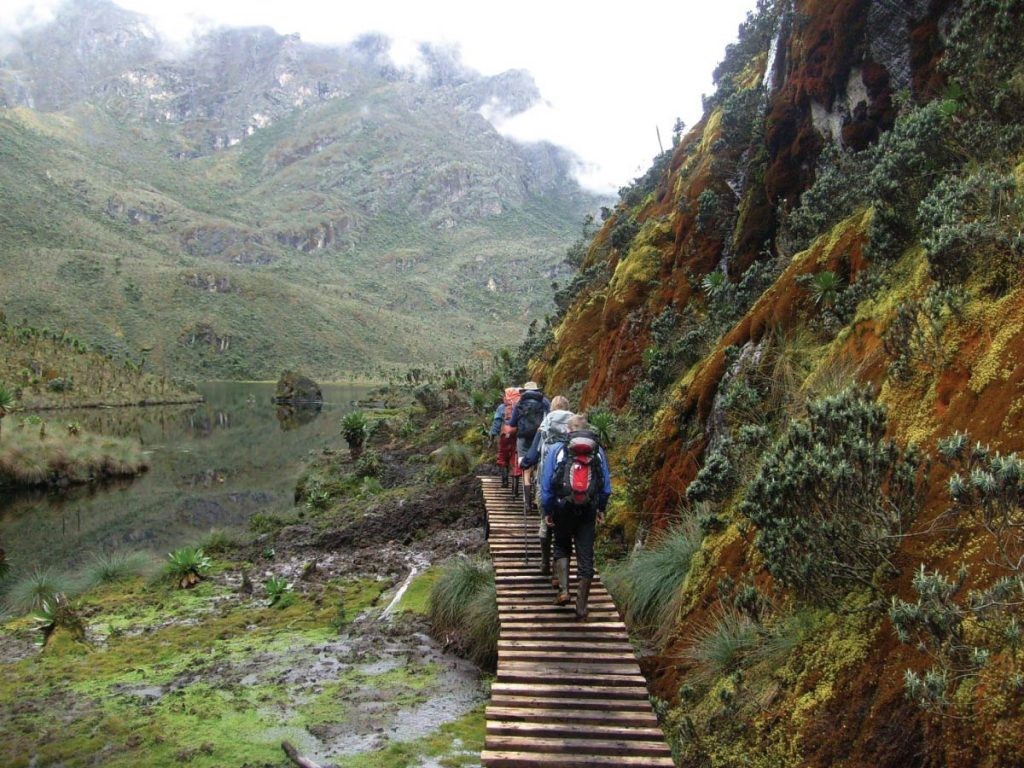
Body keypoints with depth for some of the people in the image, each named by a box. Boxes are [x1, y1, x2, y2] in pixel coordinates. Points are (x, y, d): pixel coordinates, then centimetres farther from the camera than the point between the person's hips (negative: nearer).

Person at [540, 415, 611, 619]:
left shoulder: (557, 451, -2)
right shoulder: (598, 452, 3)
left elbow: (546, 485, -3)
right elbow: (606, 486, 6)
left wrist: (547, 511, 6)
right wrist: (601, 509, 18)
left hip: (563, 509, -1)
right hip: (588, 511, 1)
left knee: (562, 547, 22)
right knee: (586, 557, 7)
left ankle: (563, 590, 9)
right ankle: (581, 607, 12)